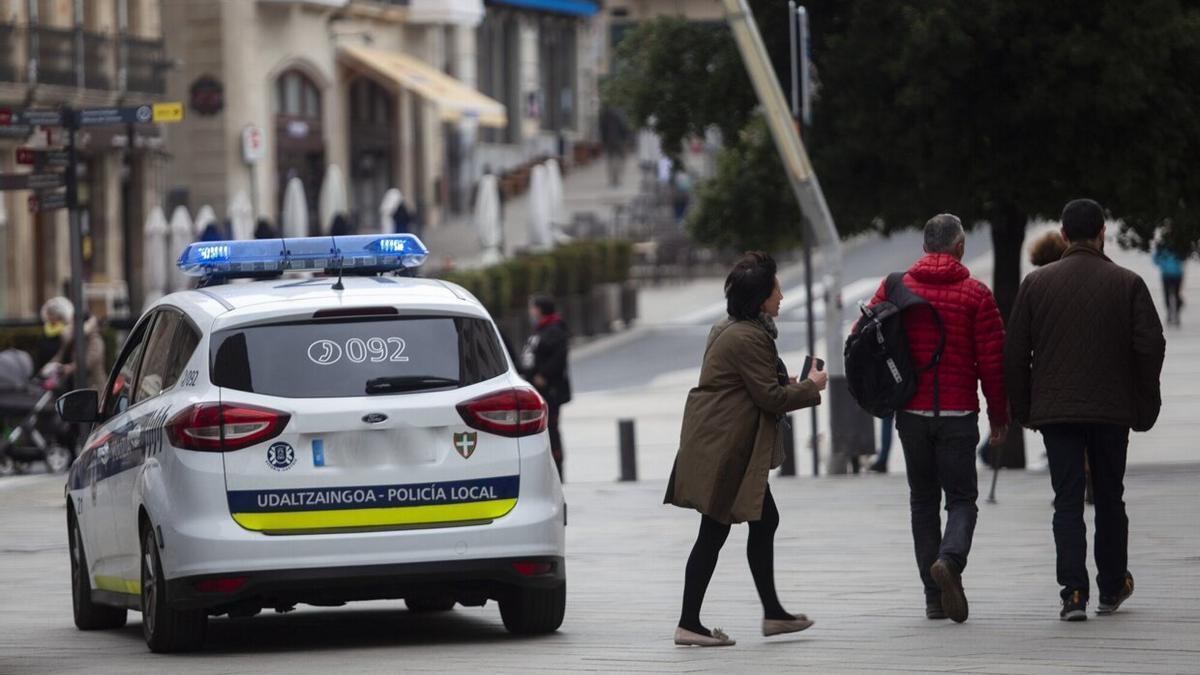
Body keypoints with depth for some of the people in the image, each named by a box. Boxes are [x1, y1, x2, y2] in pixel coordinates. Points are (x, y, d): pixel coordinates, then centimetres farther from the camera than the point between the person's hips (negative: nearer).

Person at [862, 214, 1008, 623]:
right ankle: (950, 559, -25)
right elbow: (992, 360, -5)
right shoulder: (976, 294, -4)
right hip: (958, 413, -2)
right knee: (961, 497, 5)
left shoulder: (895, 288, 3)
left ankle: (935, 598, 9)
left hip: (911, 412, 2)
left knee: (923, 500, 12)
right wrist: (999, 415, 5)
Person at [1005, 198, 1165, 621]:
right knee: (1110, 499, 15)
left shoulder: (1036, 284, 2)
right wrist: (1145, 407, 2)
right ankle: (1112, 587, 24)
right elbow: (1151, 346, -7)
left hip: (1055, 412, 0)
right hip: (1112, 411, 0)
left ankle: (1074, 594, -12)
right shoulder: (1127, 284, -1)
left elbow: (1015, 353, 1)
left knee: (1067, 503, 0)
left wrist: (1024, 409, 10)